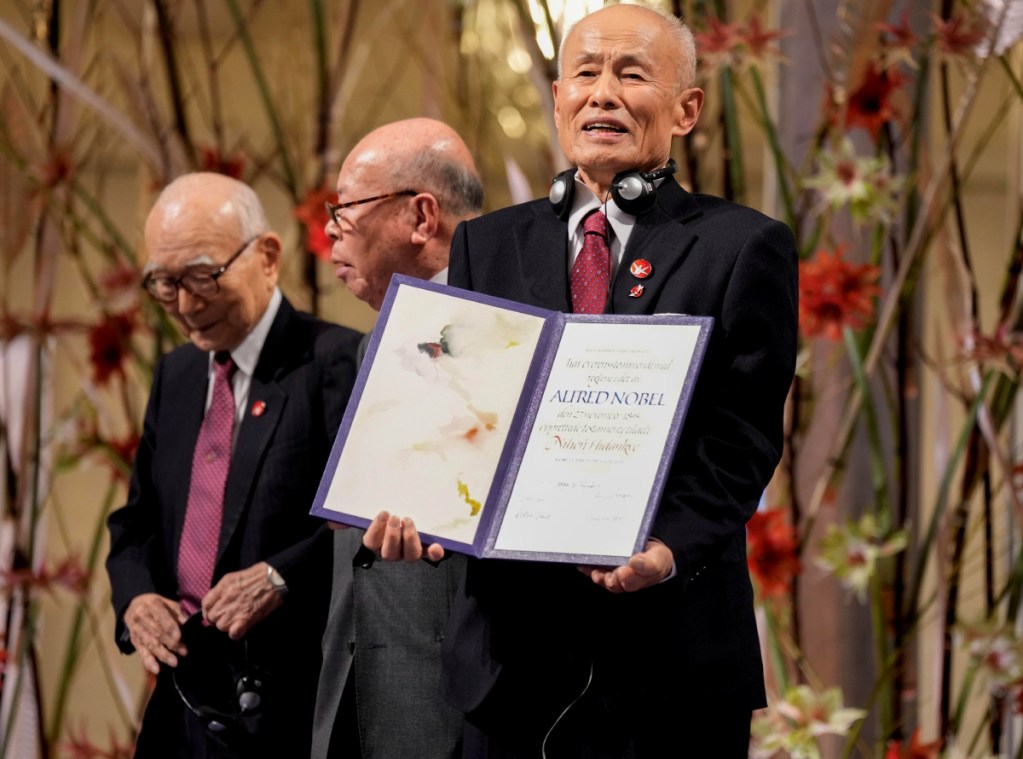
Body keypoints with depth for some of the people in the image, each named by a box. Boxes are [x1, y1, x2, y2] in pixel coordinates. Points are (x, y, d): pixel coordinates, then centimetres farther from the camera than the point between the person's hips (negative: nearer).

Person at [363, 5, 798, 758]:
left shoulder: (743, 246, 2)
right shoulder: (487, 245, 13)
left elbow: (742, 436, -6)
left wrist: (670, 546, -22)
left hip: (675, 649, -3)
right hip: (514, 639, 3)